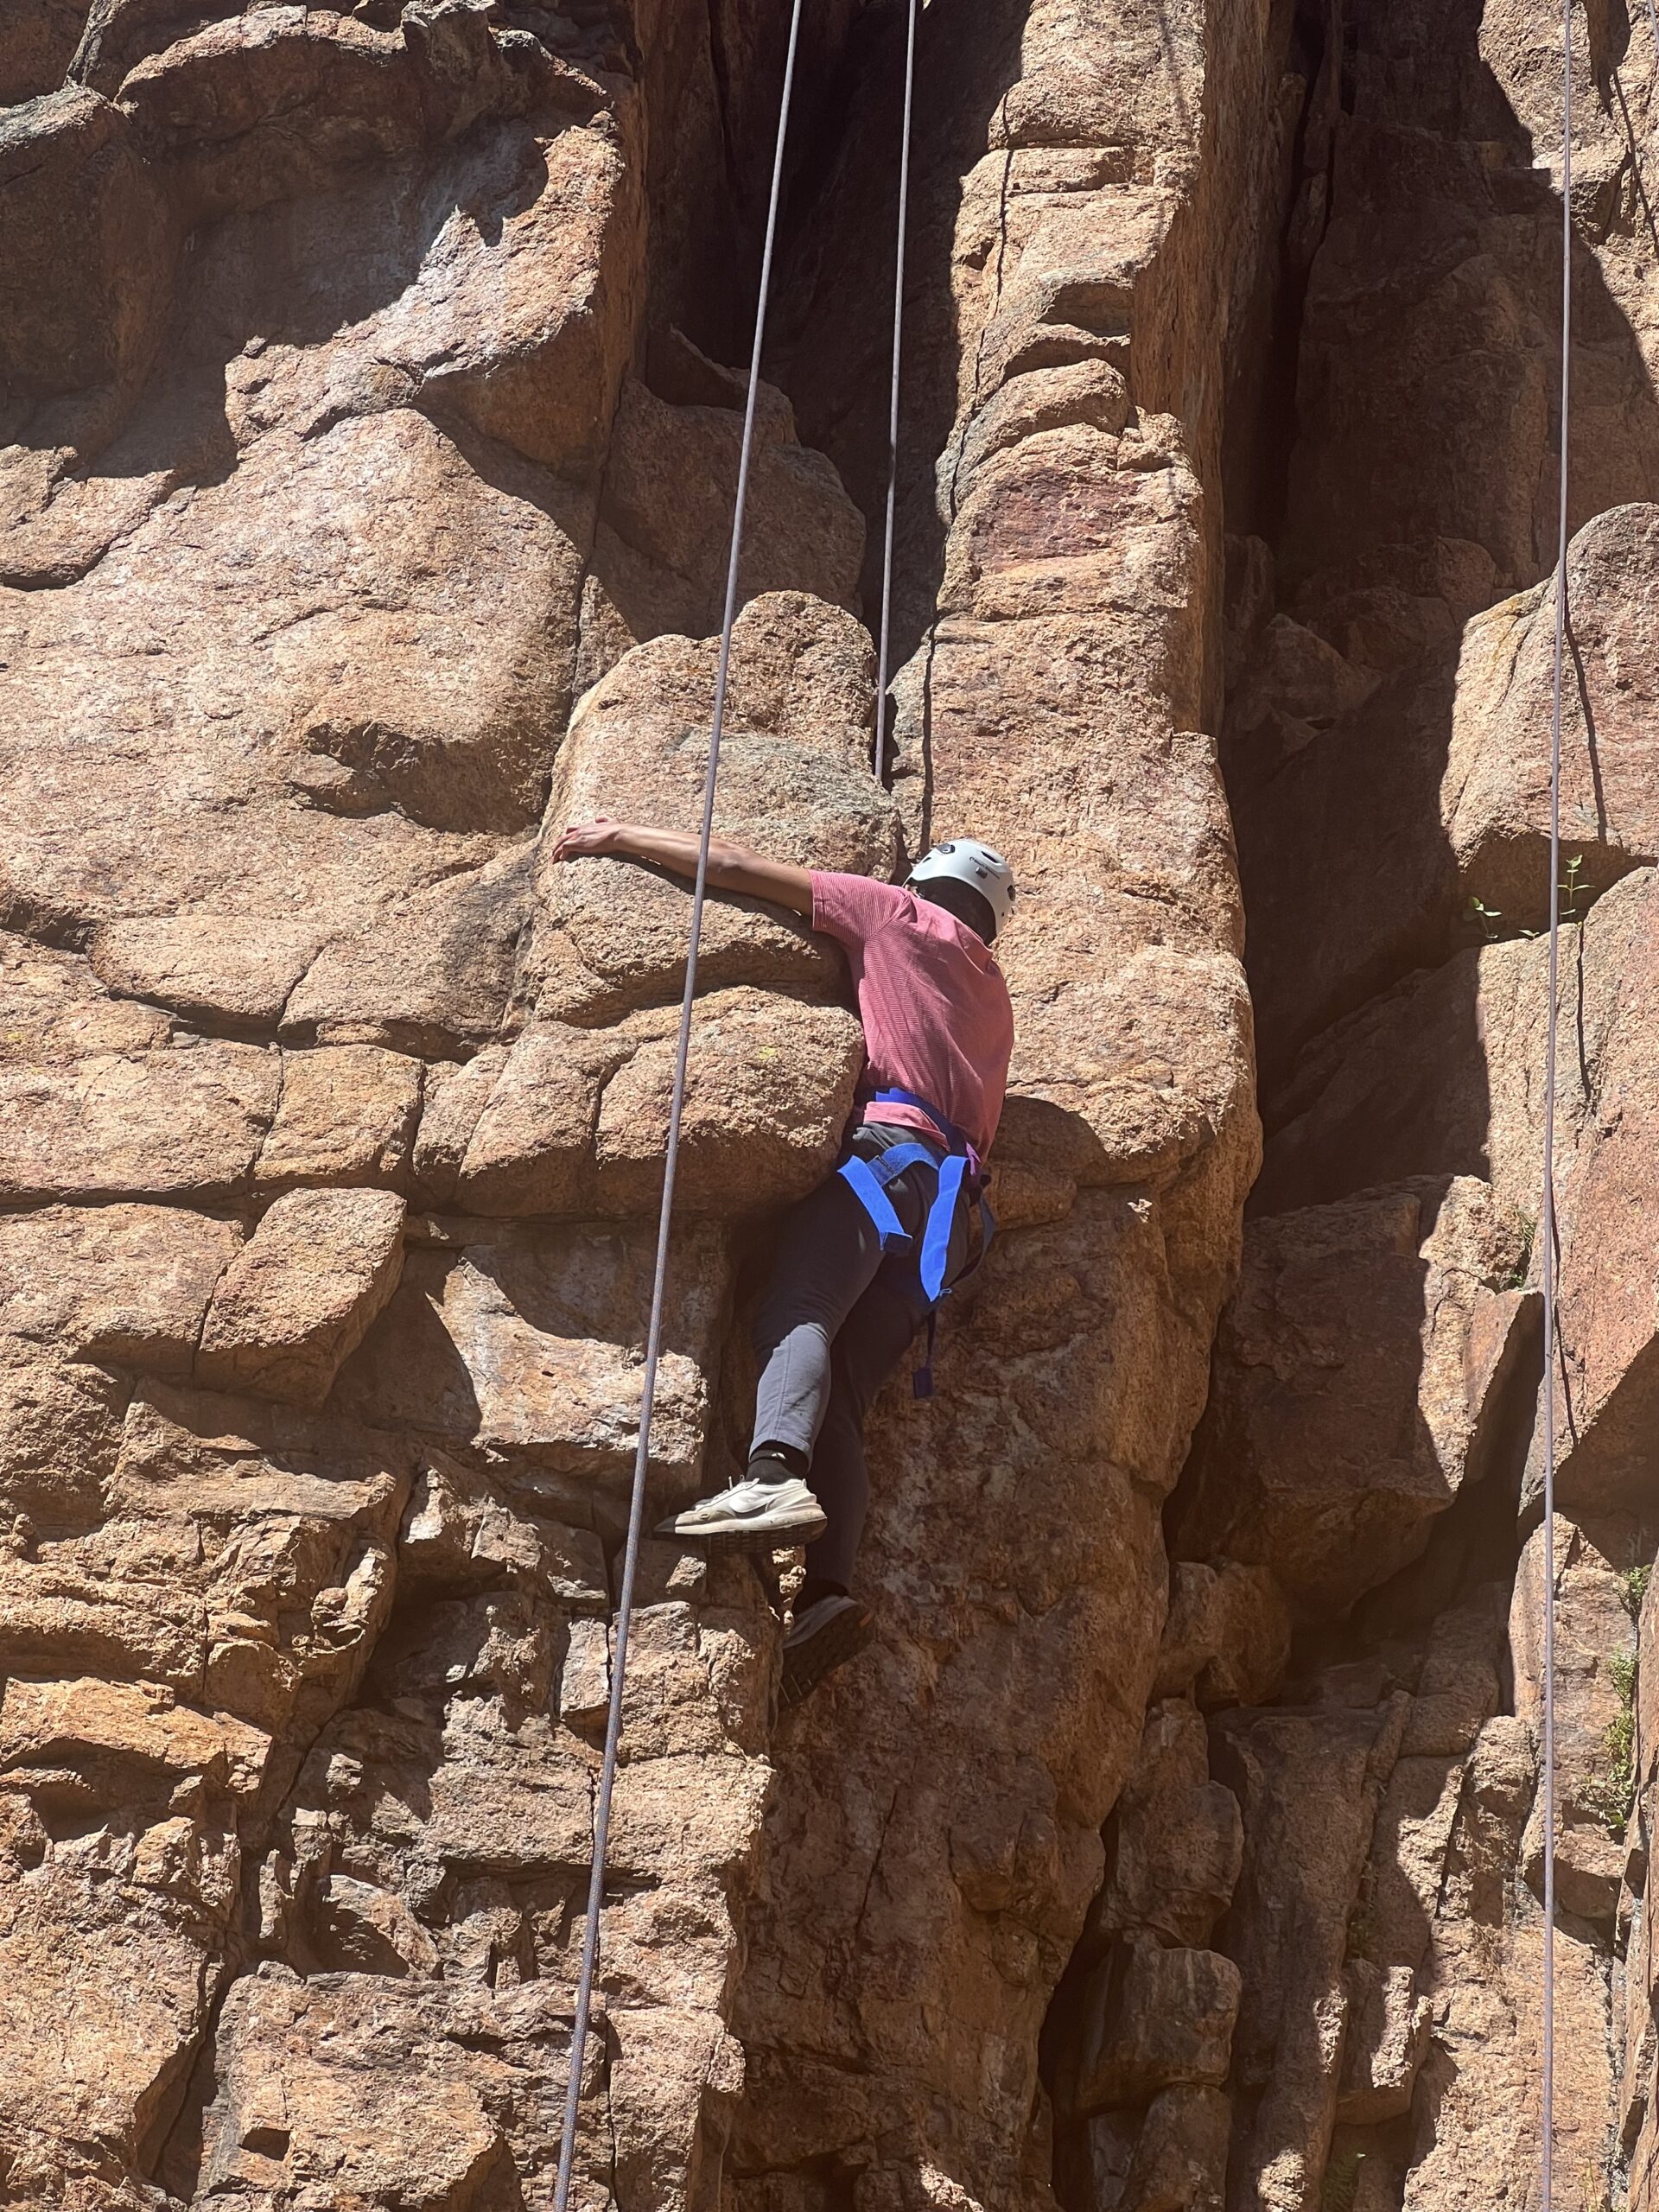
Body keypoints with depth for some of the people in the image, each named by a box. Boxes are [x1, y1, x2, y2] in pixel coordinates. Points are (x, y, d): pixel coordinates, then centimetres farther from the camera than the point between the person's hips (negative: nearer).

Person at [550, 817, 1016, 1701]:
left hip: (888, 1147, -7)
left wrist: (620, 837, 23)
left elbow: (736, 868, 13)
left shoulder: (902, 915, 18)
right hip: (947, 1209, 7)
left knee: (797, 1310, -28)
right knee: (839, 1394, -7)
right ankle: (828, 1591, -28)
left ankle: (776, 1478, -56)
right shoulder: (992, 997, 37)